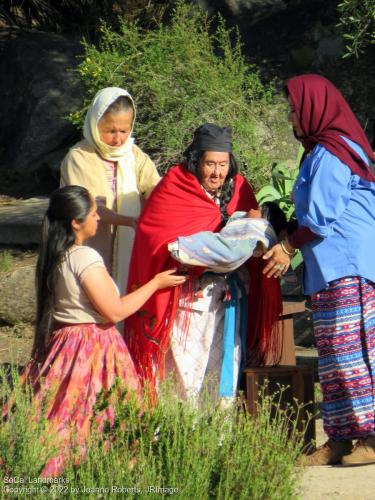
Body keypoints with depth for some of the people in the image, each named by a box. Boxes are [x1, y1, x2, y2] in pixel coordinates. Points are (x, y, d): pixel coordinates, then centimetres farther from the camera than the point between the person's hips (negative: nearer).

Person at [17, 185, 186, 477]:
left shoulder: (51, 256, 5)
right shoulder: (86, 258, -21)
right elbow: (115, 311, -18)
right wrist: (156, 283, -7)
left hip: (59, 343, 8)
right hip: (92, 350, -8)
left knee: (57, 416, 10)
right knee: (91, 419, 1)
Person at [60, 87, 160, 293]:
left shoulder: (134, 155, 7)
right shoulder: (78, 158, -8)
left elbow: (155, 187, -7)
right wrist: (131, 221, -33)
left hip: (129, 251, 4)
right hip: (92, 251, -4)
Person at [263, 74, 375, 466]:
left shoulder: (328, 155, -12)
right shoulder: (326, 150, 19)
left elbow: (321, 218, -14)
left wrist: (289, 247, -2)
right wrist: (292, 246, 19)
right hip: (333, 268, 10)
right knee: (333, 353, 8)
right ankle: (340, 439, 9)